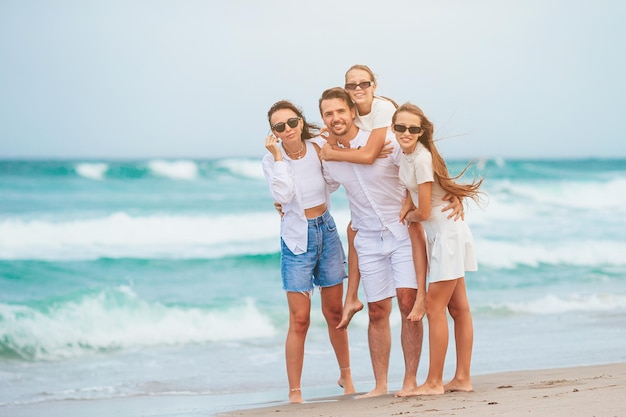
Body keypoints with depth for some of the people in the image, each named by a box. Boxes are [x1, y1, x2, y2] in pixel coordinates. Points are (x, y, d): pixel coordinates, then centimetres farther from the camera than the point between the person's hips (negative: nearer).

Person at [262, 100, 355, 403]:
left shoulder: (317, 149, -2)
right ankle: (294, 392, -1)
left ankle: (346, 375, 31)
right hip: (296, 239, -3)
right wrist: (279, 156, -24)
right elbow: (282, 195, -24)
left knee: (334, 312, 13)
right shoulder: (272, 159, -10)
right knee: (299, 319, -6)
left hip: (326, 231, 3)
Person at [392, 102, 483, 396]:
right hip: (441, 235, 9)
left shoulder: (422, 159, -22)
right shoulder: (407, 154, 5)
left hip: (447, 234, -9)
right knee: (458, 307, 11)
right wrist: (406, 209, 6)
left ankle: (434, 382, -1)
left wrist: (409, 216, 2)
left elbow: (424, 212, -18)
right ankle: (462, 379, 16)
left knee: (434, 307, -6)